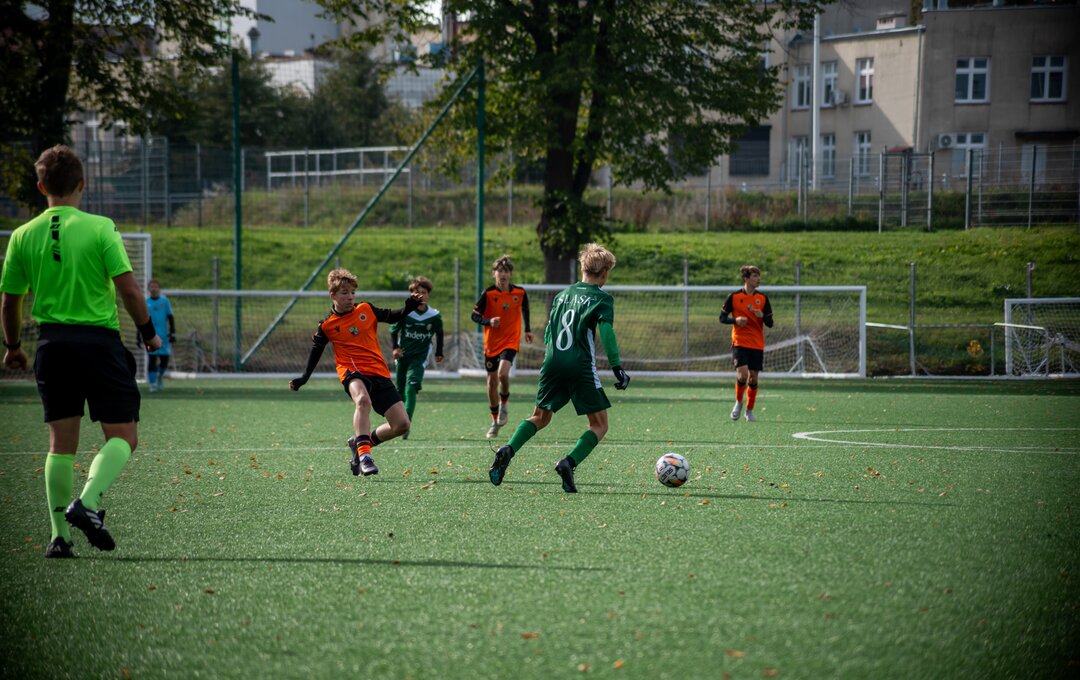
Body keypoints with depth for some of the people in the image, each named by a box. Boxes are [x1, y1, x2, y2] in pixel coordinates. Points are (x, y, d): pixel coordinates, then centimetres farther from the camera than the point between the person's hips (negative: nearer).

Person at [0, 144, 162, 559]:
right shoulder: (100, 228, -6)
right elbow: (128, 288, -10)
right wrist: (148, 331, 5)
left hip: (52, 340, 3)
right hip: (99, 339, -3)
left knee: (61, 441, 9)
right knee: (122, 436, 3)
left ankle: (60, 535, 6)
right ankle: (87, 503, -19)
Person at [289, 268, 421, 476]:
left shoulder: (366, 310, 7)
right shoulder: (327, 325, 1)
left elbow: (392, 316, 18)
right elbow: (315, 351, 13)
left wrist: (409, 307, 0)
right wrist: (304, 378, 9)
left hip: (379, 373, 4)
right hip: (352, 371, -4)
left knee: (401, 425, -4)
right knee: (363, 399, -41)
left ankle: (360, 443, 18)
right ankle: (363, 454, -44)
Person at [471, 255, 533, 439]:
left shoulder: (520, 292, -5)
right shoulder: (488, 293, -10)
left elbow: (525, 308, 17)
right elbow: (475, 315, -7)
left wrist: (527, 329, 24)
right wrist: (488, 322, -26)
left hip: (511, 341, -1)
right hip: (491, 343, 1)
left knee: (503, 373, -25)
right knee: (492, 381, 8)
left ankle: (504, 403, 6)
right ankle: (495, 421, 24)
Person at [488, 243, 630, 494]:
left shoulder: (563, 294, 18)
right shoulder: (602, 298, 1)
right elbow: (606, 332, -13)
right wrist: (617, 367, -14)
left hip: (553, 362, 5)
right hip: (581, 366, -5)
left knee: (540, 417, 19)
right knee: (599, 425, 5)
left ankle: (508, 450, -7)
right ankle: (569, 463, -18)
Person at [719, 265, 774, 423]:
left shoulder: (763, 298, 5)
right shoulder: (734, 297, -1)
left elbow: (770, 323, 6)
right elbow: (722, 317, 4)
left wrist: (762, 316, -16)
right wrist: (735, 320, -15)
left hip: (757, 345, 3)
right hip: (740, 343, -3)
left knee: (753, 377, 2)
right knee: (742, 375, -17)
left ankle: (749, 410, 18)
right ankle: (738, 402, 9)